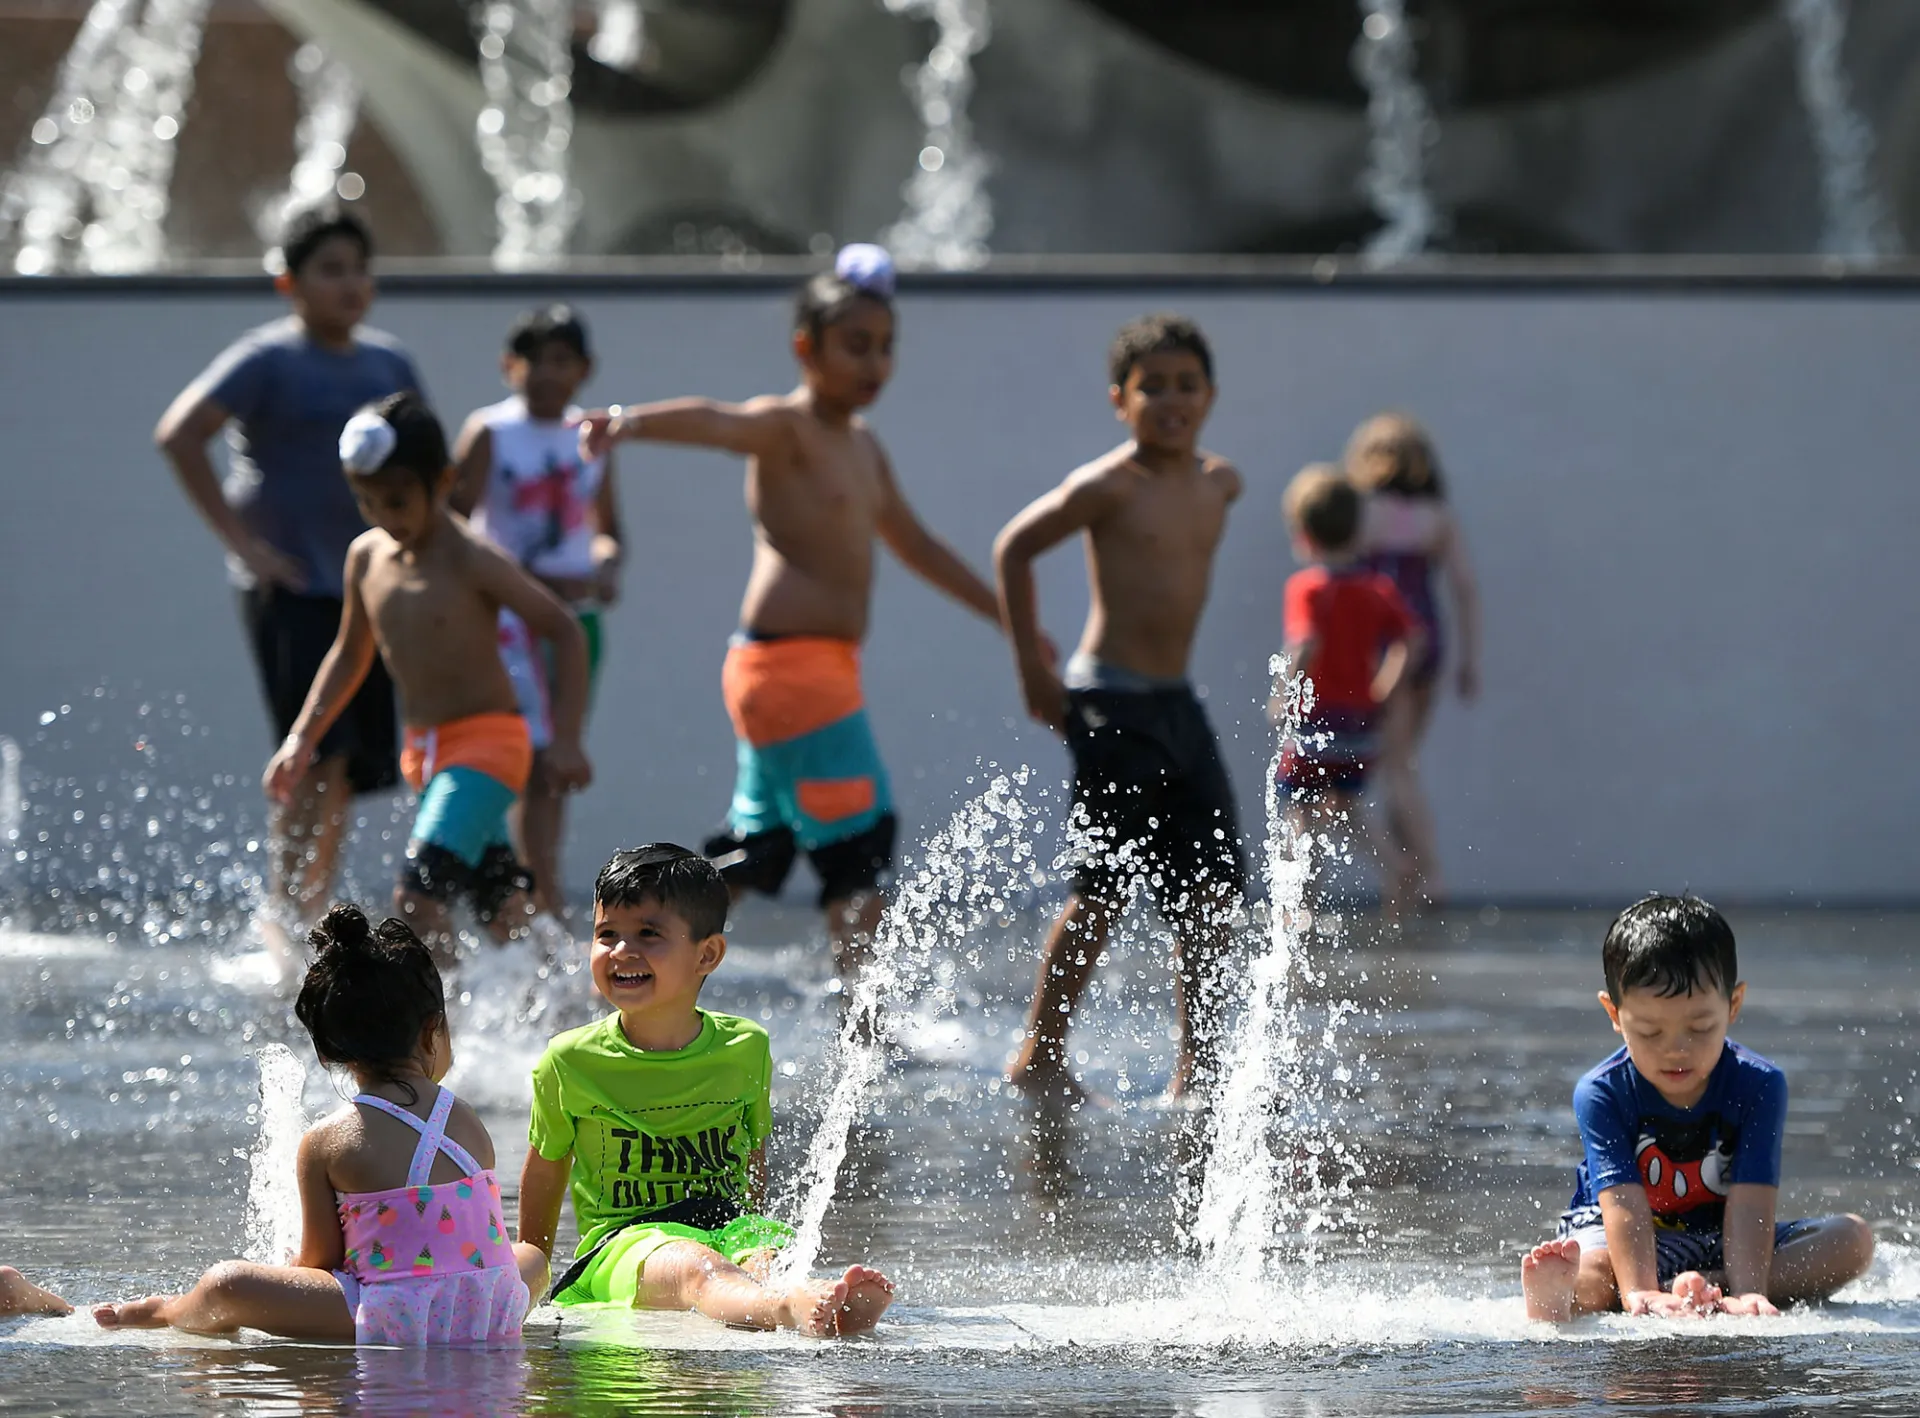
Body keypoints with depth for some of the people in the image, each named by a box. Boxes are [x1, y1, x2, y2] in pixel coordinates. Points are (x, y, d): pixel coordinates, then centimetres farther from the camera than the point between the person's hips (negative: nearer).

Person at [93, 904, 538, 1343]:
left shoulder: (325, 1142, -5)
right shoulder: (471, 1125, 7)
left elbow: (318, 1261, 0)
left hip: (399, 1324, -5)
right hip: (496, 1320, 5)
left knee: (227, 1284, 5)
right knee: (531, 1256, 40)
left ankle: (165, 1312, 37)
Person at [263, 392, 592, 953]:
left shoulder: (471, 560, -15)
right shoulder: (367, 557, 6)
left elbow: (564, 631, -13)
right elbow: (350, 653, 22)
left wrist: (565, 739, -18)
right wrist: (302, 738, 16)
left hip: (486, 741, -7)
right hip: (423, 753, 7)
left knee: (416, 895, -22)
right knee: (503, 912, 13)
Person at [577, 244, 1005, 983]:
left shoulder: (862, 445, 19)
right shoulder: (784, 426, -8)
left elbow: (916, 546, 31)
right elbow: (715, 423, -30)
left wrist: (1009, 617, 36)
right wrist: (631, 421, -50)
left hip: (826, 667, 9)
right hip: (788, 663, -9)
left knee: (751, 854, 13)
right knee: (861, 845, -11)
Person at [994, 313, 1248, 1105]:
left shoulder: (1220, 484, 8)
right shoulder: (1109, 487, -12)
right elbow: (1014, 549, -7)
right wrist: (1034, 673, -7)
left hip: (1178, 705, 7)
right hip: (1111, 705, -7)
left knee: (1214, 889, 3)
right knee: (1105, 888, -5)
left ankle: (1199, 1067, 9)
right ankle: (1038, 1058, 6)